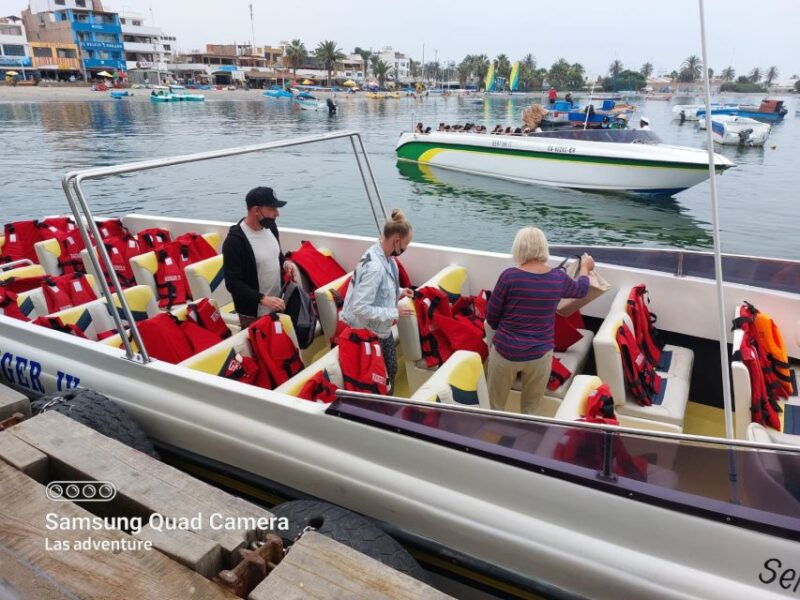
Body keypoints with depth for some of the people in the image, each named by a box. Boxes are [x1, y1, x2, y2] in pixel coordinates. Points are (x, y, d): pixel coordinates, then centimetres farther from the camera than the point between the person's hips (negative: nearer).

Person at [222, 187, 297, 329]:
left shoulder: (270, 226, 1)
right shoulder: (234, 241, -22)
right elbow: (232, 283, -21)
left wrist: (285, 263, -4)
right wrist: (262, 299, -30)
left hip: (277, 307, 7)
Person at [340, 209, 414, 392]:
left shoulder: (383, 255, -5)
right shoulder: (373, 267, -32)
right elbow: (360, 308, -32)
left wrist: (399, 292, -1)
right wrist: (394, 313, -24)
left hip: (382, 328, 9)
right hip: (367, 331, -9)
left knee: (391, 369, 23)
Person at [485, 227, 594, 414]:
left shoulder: (509, 276, -15)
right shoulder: (558, 279, -5)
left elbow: (491, 316, -6)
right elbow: (581, 289, 19)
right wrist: (585, 267, 40)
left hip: (506, 352, -2)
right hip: (540, 354, 2)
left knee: (496, 408, 17)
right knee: (530, 409, 20)